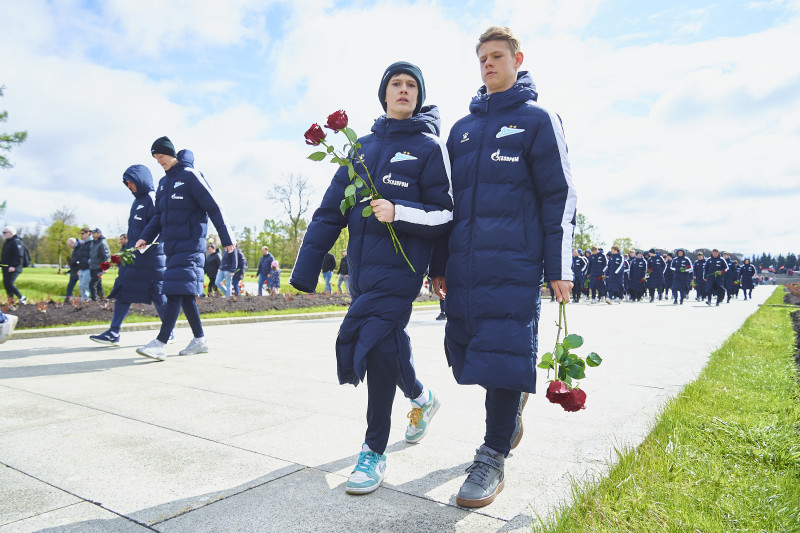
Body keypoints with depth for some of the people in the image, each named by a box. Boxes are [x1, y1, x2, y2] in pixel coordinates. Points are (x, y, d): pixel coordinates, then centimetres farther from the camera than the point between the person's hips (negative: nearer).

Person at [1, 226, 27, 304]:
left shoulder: (16, 242, -14)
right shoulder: (6, 242, 17)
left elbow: (19, 256, -21)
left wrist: (14, 266, -26)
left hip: (13, 268, -10)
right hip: (6, 268, 10)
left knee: (9, 284, -16)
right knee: (6, 284, 9)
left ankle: (22, 298, -2)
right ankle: (11, 300, 18)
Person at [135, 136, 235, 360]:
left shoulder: (190, 176, -6)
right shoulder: (163, 183, 18)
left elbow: (213, 208, -7)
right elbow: (159, 216, 21)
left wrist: (226, 239, -8)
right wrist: (145, 237, 5)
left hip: (190, 243, -8)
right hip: (172, 244, 8)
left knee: (177, 289, -15)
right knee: (185, 294, 7)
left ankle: (160, 343, -19)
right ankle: (199, 340, 14)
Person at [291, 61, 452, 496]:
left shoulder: (429, 147, 2)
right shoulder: (363, 147, 15)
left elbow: (446, 215, -2)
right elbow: (330, 211, 10)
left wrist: (399, 213, -20)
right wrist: (305, 272, 6)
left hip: (399, 266, -5)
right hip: (361, 267, 5)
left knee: (372, 342, -14)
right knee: (382, 343, 13)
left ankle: (374, 451, 4)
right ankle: (421, 397, 44)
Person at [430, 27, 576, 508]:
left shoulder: (538, 120, 5)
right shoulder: (462, 128, 19)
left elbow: (559, 196, 0)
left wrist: (559, 268, -8)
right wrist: (439, 264, 15)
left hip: (513, 262, -5)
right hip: (463, 263, 5)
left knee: (502, 355, -7)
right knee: (464, 351, 9)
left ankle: (493, 459, 8)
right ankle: (513, 400, 38)